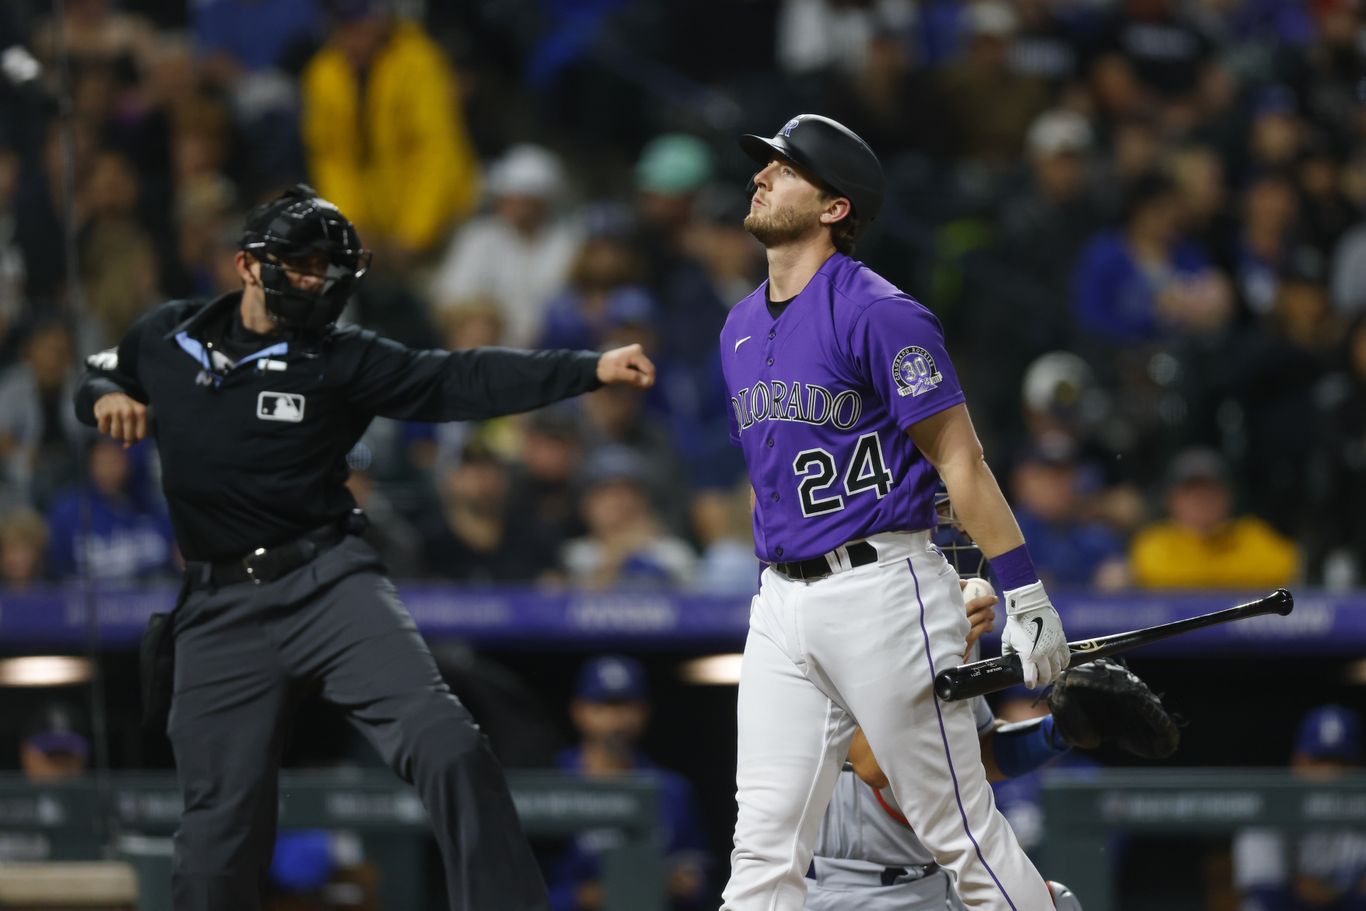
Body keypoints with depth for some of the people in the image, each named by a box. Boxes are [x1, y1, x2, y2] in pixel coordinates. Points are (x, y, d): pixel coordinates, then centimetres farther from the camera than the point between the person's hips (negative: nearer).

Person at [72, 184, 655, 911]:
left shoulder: (340, 358, 1)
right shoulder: (167, 337, 7)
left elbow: (461, 381, -9)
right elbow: (91, 380, 24)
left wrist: (591, 370, -19)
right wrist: (104, 397, -2)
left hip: (327, 581, -1)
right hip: (219, 606, 1)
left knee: (442, 744, -19)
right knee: (219, 827, 1)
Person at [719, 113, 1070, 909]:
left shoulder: (879, 314, -9)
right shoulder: (742, 327, 15)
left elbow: (959, 460, -12)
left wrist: (1027, 598, -16)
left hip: (882, 588, -7)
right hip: (783, 601, 7)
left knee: (966, 836, -4)